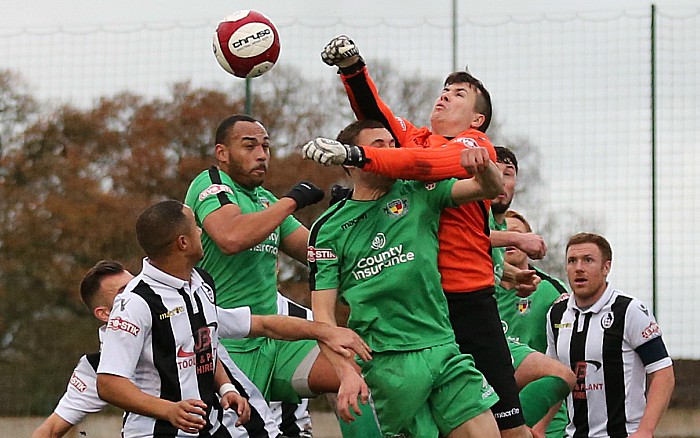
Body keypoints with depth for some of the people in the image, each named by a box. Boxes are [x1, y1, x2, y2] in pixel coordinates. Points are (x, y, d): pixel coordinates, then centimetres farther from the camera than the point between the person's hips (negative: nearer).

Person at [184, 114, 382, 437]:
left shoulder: (266, 200, 18)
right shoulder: (211, 184, -8)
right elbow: (231, 238, -28)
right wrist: (291, 201, -18)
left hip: (272, 342, 8)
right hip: (228, 350, -7)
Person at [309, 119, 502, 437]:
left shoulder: (418, 194, 10)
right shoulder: (328, 228, 3)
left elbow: (491, 187, 4)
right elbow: (322, 312, -1)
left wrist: (482, 162, -20)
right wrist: (347, 372, -14)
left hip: (444, 348, 3)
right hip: (387, 363, -3)